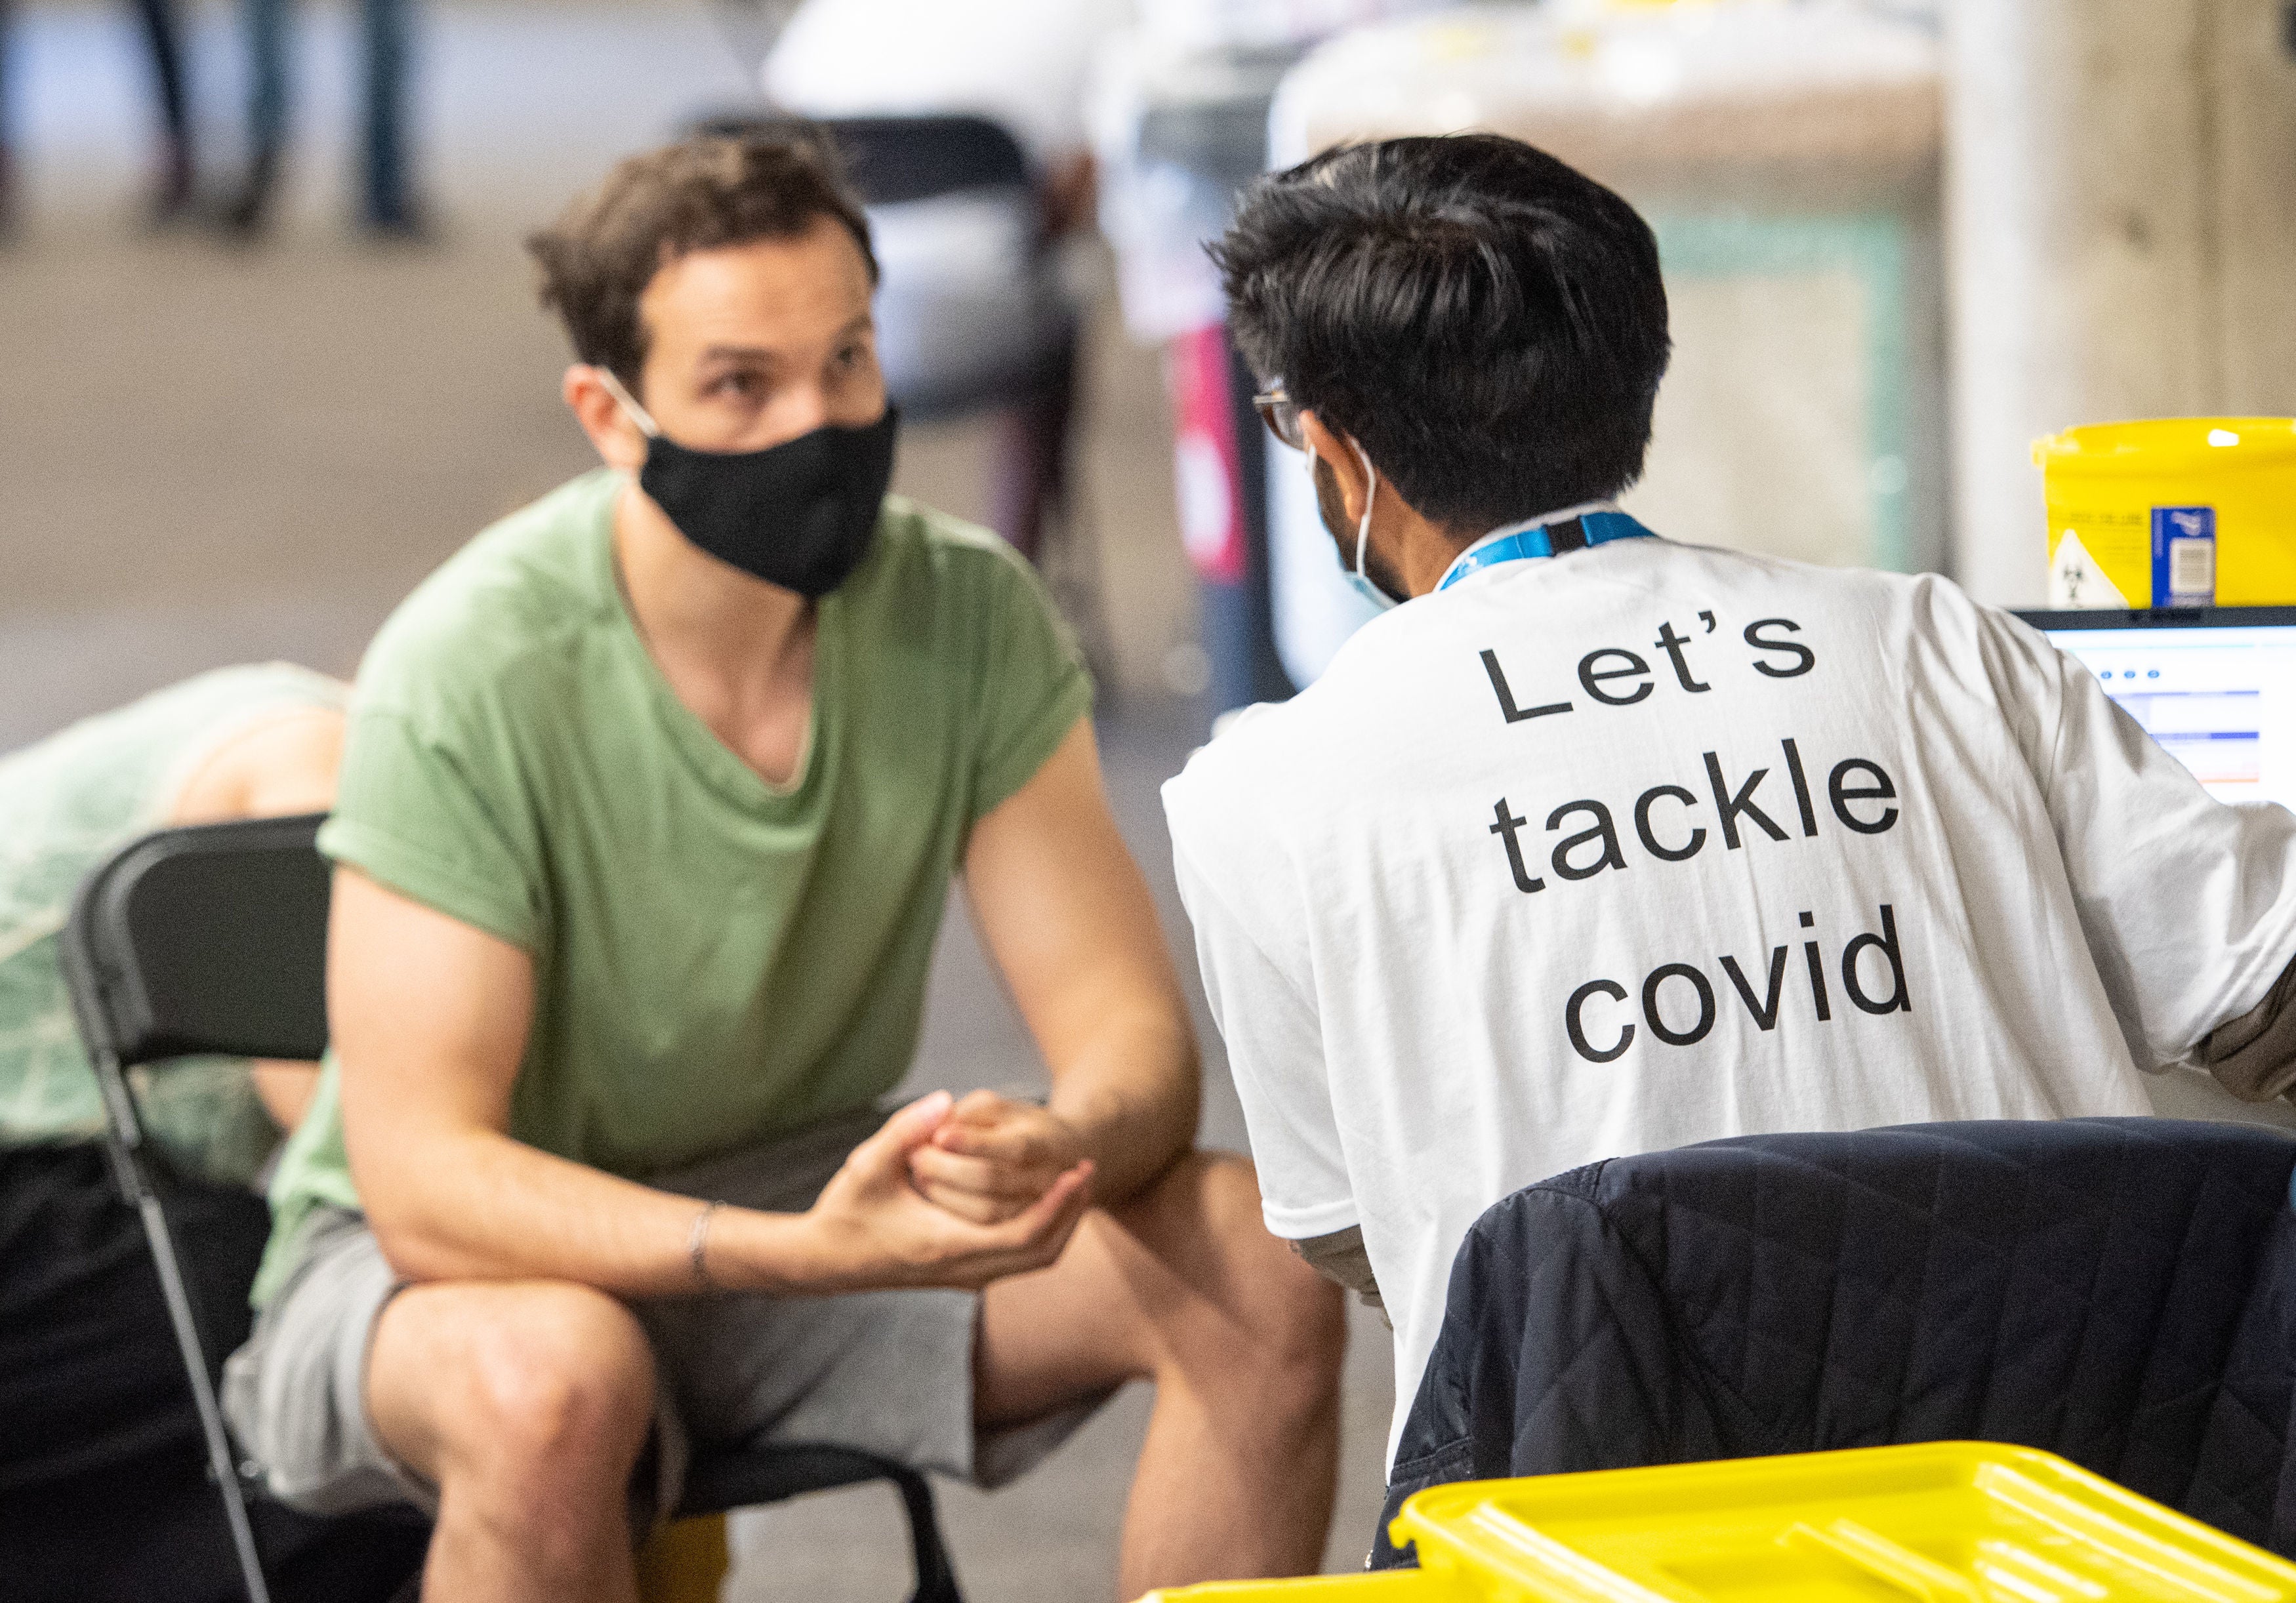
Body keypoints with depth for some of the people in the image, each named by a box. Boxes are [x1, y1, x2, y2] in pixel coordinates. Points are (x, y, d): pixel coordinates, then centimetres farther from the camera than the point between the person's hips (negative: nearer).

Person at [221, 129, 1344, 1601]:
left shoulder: (968, 615, -10)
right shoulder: (474, 673, -23)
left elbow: (1131, 1031, -11)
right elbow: (423, 1180, -27)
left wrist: (1068, 1144, -37)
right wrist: (807, 1251, -41)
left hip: (810, 1207, 4)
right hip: (468, 1261, -4)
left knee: (1259, 1270, -19)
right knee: (551, 1379, -39)